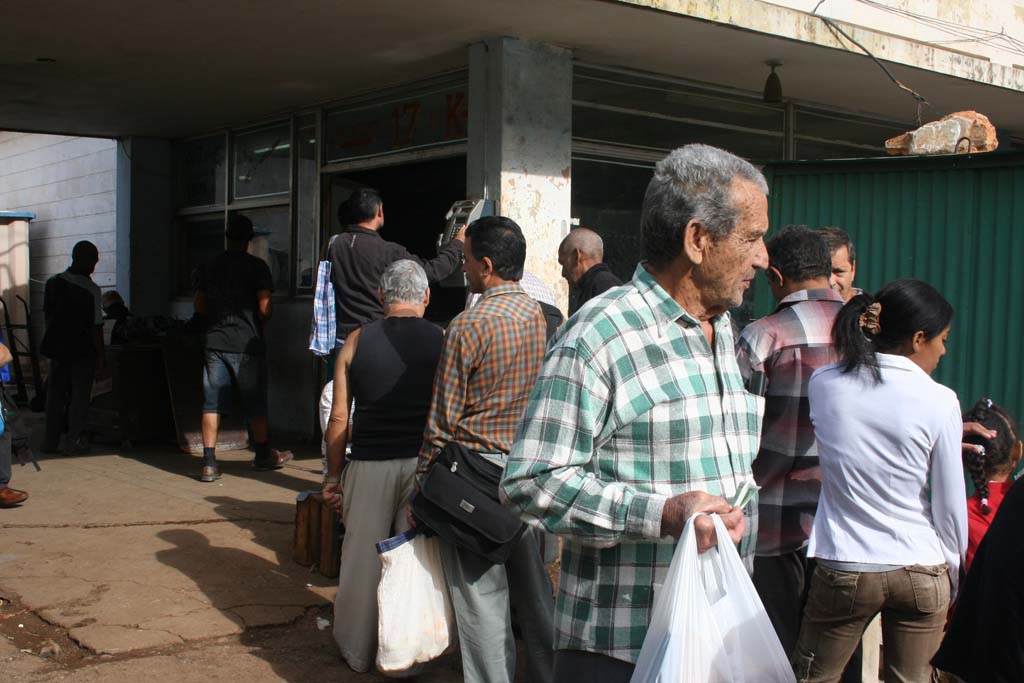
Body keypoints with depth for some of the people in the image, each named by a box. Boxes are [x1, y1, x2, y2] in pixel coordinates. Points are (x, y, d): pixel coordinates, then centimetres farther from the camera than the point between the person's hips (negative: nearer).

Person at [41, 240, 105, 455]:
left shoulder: (53, 283, 1)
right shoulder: (91, 290, -14)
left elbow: (47, 314, 9)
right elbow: (96, 326, -13)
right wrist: (101, 356, -6)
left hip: (57, 347, 5)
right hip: (83, 349, -5)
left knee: (55, 394, 12)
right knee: (79, 395, 5)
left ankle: (51, 440, 16)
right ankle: (73, 441, 6)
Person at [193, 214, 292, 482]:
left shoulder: (209, 267, 7)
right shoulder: (256, 266, -6)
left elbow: (199, 306, 12)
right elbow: (264, 309, -9)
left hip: (215, 342, 3)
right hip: (247, 344, -3)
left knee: (212, 403, 3)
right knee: (255, 403, 9)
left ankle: (209, 462, -1)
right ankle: (263, 455, 23)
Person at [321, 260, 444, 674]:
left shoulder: (357, 341, 2)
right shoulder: (443, 341, 0)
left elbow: (339, 418, 1)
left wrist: (334, 475, 10)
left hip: (369, 465, 1)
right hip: (424, 464, 0)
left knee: (362, 558, 12)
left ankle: (357, 651, 26)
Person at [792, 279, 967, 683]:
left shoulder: (823, 385, -6)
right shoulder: (940, 402, -12)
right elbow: (950, 506, -4)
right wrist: (953, 577, 11)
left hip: (843, 569, 1)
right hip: (922, 572, 0)